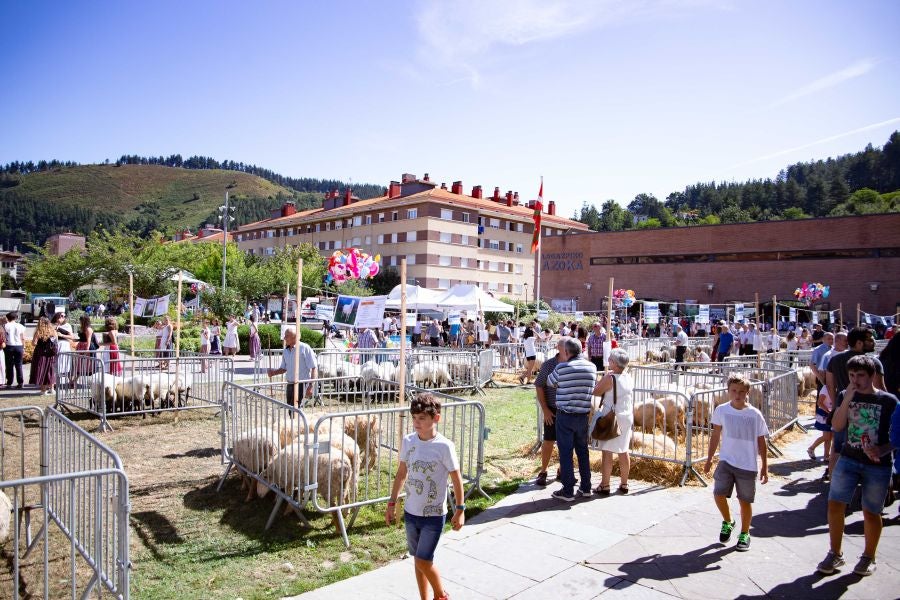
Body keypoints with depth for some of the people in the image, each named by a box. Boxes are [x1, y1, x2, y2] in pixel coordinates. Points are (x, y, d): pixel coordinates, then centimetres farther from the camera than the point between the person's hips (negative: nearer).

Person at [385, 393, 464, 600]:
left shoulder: (444, 446, -18)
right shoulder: (408, 441, -4)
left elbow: (456, 480, -9)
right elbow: (401, 474, 8)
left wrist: (460, 510, -6)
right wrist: (392, 503, 11)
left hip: (434, 515, -5)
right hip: (411, 512, 5)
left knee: (423, 561, -3)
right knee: (419, 559, 15)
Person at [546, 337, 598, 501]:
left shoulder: (562, 368, -12)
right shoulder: (592, 367, 2)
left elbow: (550, 383, 4)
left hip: (565, 415, -5)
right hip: (583, 415, 5)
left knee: (565, 452, 3)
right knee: (583, 450, 17)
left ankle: (568, 491, 7)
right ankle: (586, 487, 25)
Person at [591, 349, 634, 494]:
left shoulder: (609, 378, -17)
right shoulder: (629, 378, 4)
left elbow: (596, 391, -9)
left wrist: (605, 375, 0)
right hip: (627, 418, 7)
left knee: (607, 452, 1)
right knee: (624, 451, 13)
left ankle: (604, 486, 6)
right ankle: (624, 484, 22)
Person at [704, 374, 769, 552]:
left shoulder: (755, 414, -6)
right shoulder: (721, 410, -4)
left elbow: (761, 441, 2)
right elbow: (715, 436, 7)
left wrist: (764, 467, 3)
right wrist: (709, 459, 9)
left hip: (748, 465, -1)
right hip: (726, 461, 1)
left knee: (745, 501, 8)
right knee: (718, 494, -8)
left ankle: (744, 534, 29)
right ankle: (727, 522, 22)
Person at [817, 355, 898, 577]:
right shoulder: (845, 396, 3)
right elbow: (837, 426, -8)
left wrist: (881, 450, -21)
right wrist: (847, 399, -17)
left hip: (877, 465, -2)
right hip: (848, 460, 3)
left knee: (871, 512, 7)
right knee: (835, 505, -1)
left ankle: (868, 557, 28)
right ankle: (835, 554, 15)